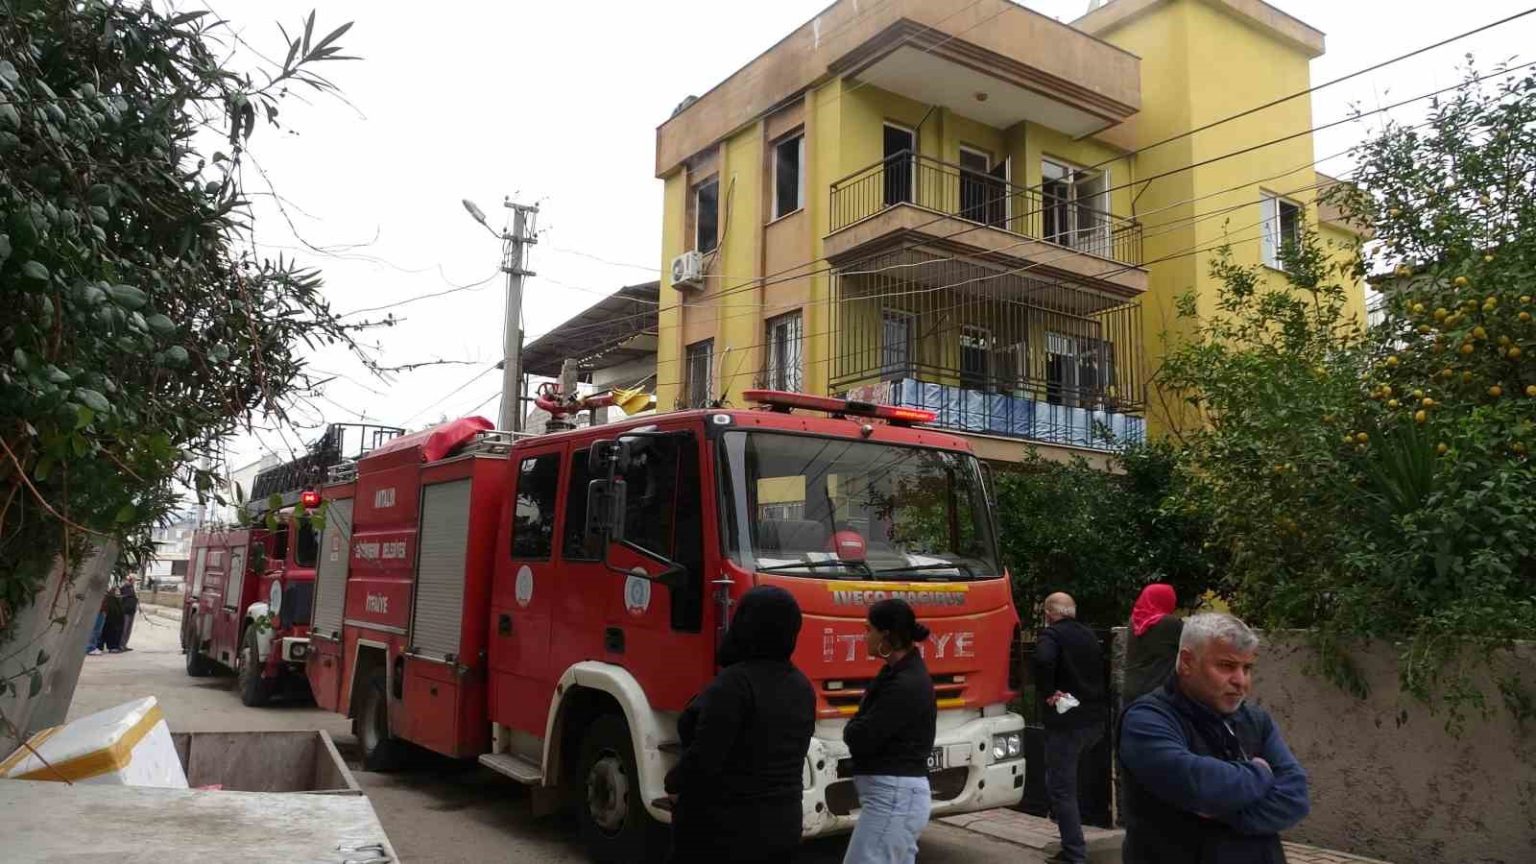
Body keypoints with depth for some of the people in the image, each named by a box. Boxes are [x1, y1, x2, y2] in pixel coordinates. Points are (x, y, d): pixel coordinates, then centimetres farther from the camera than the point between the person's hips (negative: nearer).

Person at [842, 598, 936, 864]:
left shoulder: (905, 685, -20)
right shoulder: (901, 672, 12)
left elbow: (862, 738, -20)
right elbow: (878, 728, 15)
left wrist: (852, 729, -1)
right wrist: (858, 728, -3)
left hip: (892, 795, -11)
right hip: (900, 793, 11)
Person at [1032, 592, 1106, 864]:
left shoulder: (1051, 635, -9)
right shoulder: (1089, 636, 14)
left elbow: (1043, 661, -30)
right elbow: (1101, 671, 23)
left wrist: (1047, 693, -18)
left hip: (1066, 721, -8)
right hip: (1094, 719, 8)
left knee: (1060, 788, -1)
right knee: (1067, 783, 21)